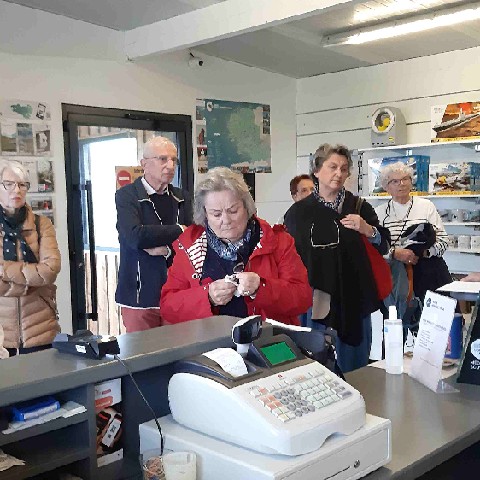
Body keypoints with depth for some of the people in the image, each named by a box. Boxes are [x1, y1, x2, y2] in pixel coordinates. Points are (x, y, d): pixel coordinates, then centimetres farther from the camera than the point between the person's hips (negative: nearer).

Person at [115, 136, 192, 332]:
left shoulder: (181, 198, 12)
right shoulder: (127, 195, -2)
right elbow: (135, 236, -19)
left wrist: (168, 250, -14)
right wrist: (178, 230, -10)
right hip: (140, 296, -4)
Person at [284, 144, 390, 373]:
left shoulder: (360, 207, 7)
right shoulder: (299, 212, 2)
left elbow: (384, 247, 7)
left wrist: (368, 230, -13)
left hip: (354, 301, 2)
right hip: (317, 303, -2)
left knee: (355, 370, 8)